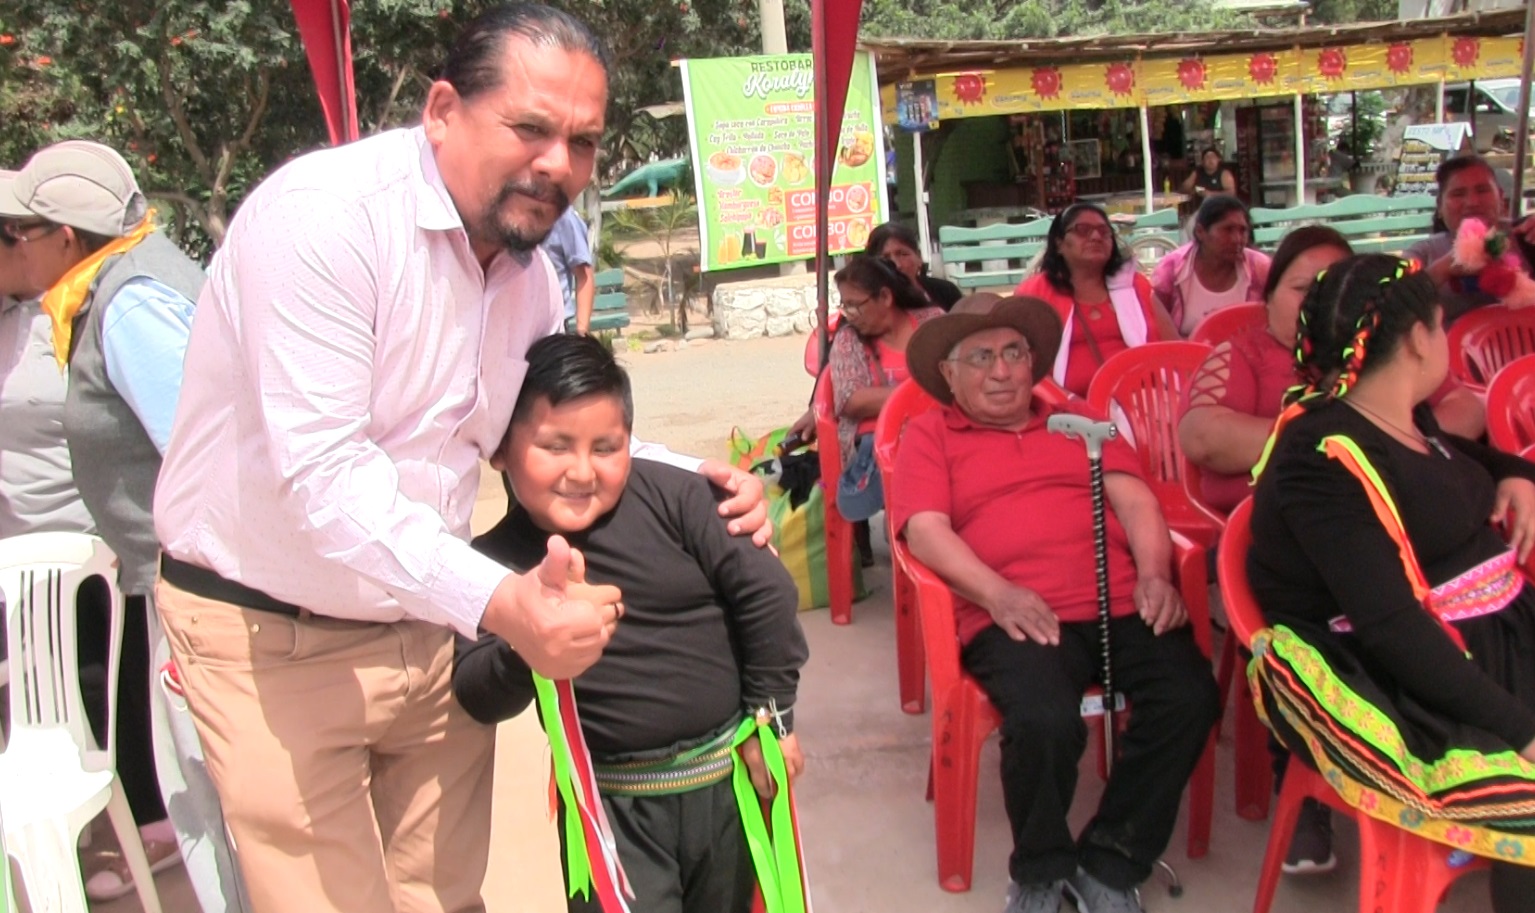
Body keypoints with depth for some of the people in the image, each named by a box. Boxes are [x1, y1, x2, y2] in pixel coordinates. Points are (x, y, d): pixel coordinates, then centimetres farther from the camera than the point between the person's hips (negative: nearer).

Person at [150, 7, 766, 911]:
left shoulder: (531, 267, 3)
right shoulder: (323, 215, -21)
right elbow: (320, 472, -27)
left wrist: (700, 477, -1)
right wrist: (495, 601, -39)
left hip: (429, 625, 6)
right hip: (272, 633, -6)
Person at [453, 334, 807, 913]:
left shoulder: (671, 496, -11)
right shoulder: (497, 561, -7)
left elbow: (764, 590, -8)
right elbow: (480, 699, -12)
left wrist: (770, 714, -4)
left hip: (729, 777, 1)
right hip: (612, 804, 0)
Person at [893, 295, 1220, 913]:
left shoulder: (1079, 421, 28)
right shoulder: (929, 436, 16)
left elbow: (1133, 498, 16)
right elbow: (925, 529, 0)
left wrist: (1155, 573, -4)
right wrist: (997, 593, -16)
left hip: (1122, 605, 4)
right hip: (1017, 618, -3)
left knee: (1191, 695, -24)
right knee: (1045, 720, -32)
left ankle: (1108, 863, -3)